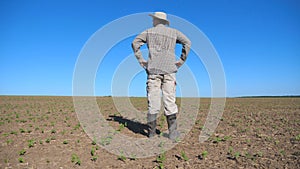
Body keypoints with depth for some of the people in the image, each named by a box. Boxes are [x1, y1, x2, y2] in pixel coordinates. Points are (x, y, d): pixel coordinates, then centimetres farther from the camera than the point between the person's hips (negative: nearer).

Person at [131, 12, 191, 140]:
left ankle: (151, 131, 7)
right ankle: (172, 132, -1)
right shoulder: (173, 32, 14)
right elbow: (187, 42, 3)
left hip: (153, 70, 0)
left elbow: (135, 43, 4)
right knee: (170, 101, -1)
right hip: (169, 69, 0)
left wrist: (141, 60, 5)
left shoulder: (149, 32, 13)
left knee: (153, 101, 1)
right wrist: (182, 60, 4)